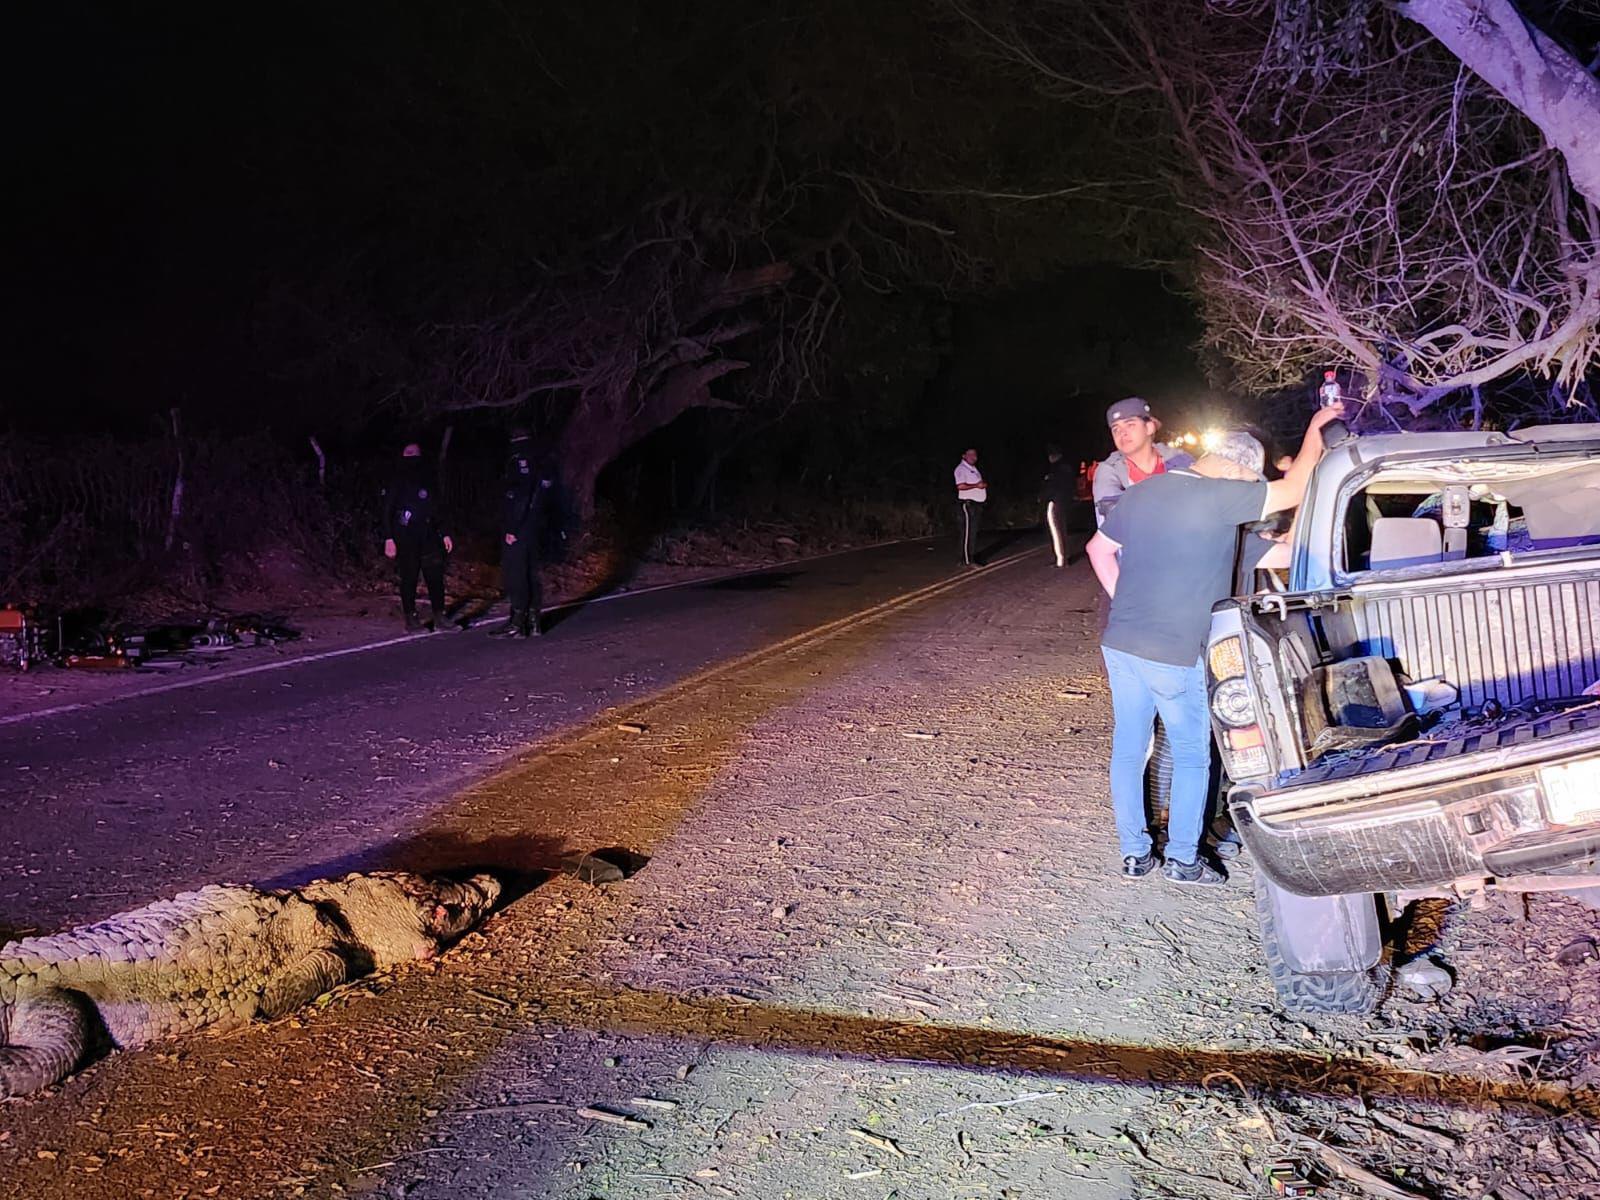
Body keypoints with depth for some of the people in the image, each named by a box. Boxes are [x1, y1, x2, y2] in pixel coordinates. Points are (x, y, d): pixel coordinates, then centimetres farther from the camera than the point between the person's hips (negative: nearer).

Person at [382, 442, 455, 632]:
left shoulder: (429, 479, 15)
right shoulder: (397, 481, 0)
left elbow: (437, 509, 22)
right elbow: (387, 511, -4)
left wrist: (444, 534, 15)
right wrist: (389, 539, -12)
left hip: (428, 536, 5)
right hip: (405, 537, -4)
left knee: (436, 575, -1)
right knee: (409, 577, -1)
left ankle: (438, 616, 4)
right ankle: (410, 617, 7)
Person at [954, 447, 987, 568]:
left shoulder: (973, 468, 20)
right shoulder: (961, 469, -11)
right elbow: (960, 486, -23)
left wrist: (983, 485, 10)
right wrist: (976, 485, -21)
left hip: (977, 503, 10)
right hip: (968, 503, -10)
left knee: (974, 531, 13)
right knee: (968, 532, -9)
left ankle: (972, 556, 19)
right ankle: (968, 560, -9)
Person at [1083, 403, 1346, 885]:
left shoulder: (1141, 492, 8)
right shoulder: (1217, 497, -15)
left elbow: (1099, 548, 18)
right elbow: (1294, 490, -10)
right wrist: (1316, 430, 4)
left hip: (1120, 643, 7)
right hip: (1175, 654, -7)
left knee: (1127, 749, 14)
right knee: (1191, 756, 11)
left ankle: (1133, 854, 23)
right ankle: (1182, 859, 18)